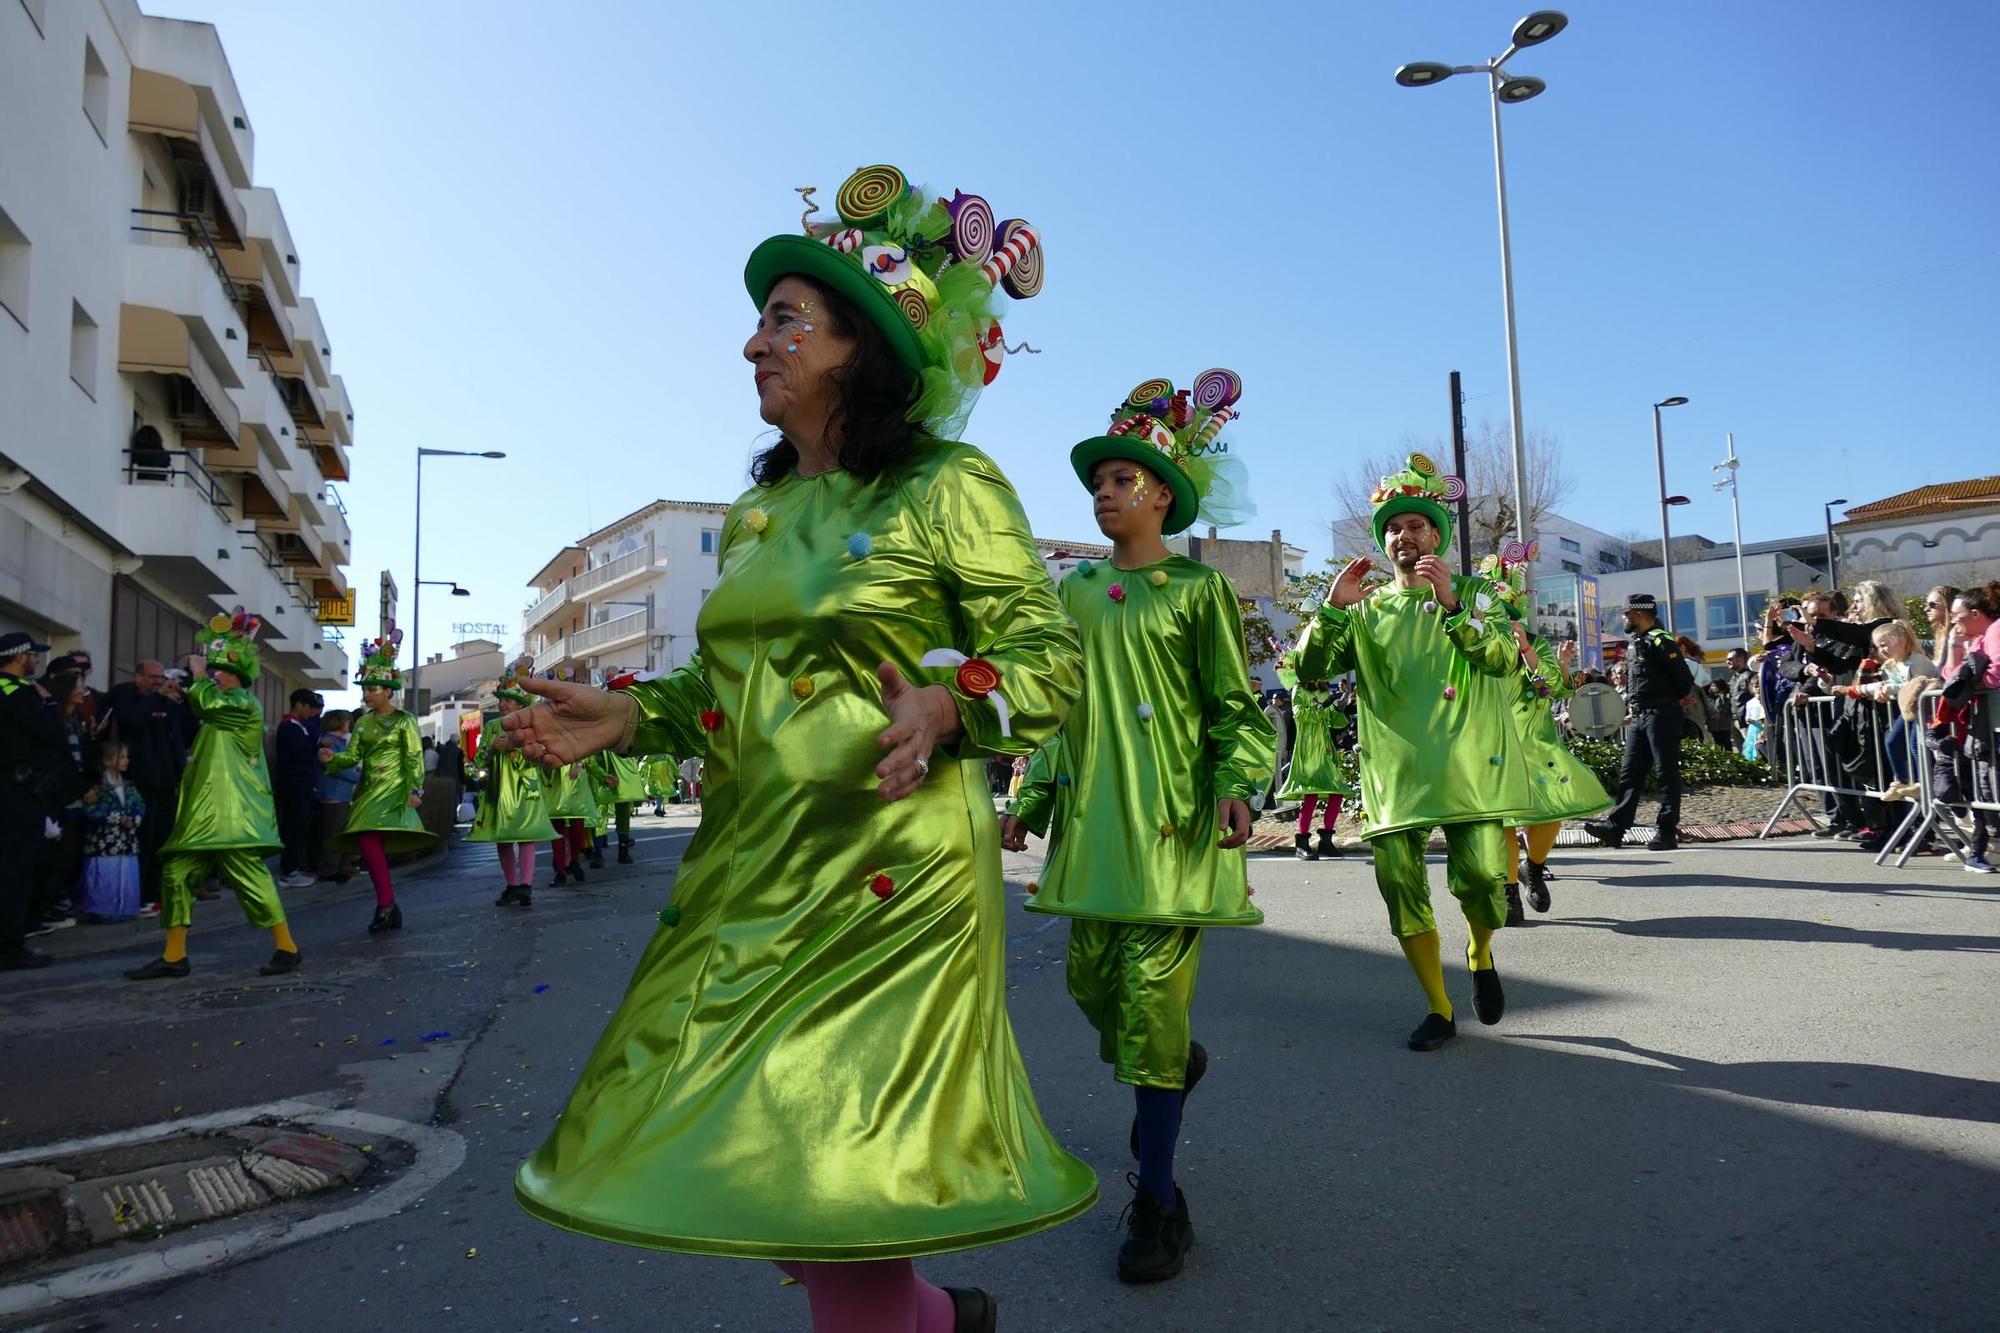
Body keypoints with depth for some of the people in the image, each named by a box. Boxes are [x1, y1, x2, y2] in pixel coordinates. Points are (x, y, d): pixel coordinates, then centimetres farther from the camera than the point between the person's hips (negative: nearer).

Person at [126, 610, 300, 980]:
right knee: (176, 873, 6)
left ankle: (286, 947, -6)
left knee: (249, 876, -13)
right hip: (205, 812, 10)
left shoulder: (244, 703, -8)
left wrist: (198, 675, -1)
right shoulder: (221, 711, 22)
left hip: (233, 813, -10)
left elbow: (202, 700, -20)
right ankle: (174, 956, 12)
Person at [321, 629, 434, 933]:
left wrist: (414, 790, -16)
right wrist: (332, 758, -11)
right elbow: (353, 755, 8)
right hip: (368, 789, 7)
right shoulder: (363, 722, 13)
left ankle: (385, 903, -13)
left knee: (368, 840, -21)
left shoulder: (404, 720, -5)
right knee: (372, 846, 5)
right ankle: (390, 907, 13)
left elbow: (415, 758, -8)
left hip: (392, 790, -7)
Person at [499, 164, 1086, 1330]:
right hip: (753, 869, 7)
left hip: (888, 874, -7)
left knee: (832, 1187, -2)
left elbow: (1051, 654, -8)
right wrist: (631, 718, 4)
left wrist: (948, 707, -26)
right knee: (739, 1160, 12)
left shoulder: (950, 487, -5)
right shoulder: (756, 513, 14)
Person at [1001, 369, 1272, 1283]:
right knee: (1091, 977, 8)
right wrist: (1030, 802, 13)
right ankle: (1178, 1064, 42)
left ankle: (1158, 1200, 6)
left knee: (1152, 986, -7)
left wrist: (1238, 786, -18)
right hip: (1091, 814, 5)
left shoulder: (1197, 588, -1)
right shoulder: (1076, 591, 13)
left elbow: (1238, 707, -2)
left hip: (1170, 814, -5)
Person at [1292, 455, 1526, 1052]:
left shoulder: (1472, 595, 11)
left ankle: (1481, 953, 21)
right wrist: (1333, 607, -9)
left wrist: (1451, 605, -17)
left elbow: (1505, 658, -7)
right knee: (1400, 883, -3)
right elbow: (1310, 668, 3)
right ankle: (1439, 1009, 14)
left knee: (1482, 874, -14)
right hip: (1395, 772, 2)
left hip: (1469, 766, -1)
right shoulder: (1366, 610, 14)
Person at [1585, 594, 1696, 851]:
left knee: (1667, 772, -3)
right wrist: (1632, 710, 14)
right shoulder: (1635, 644, 17)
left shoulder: (1661, 641, -12)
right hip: (1639, 717, 9)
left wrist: (1668, 703, -1)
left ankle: (1667, 832, 1)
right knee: (1630, 772, 6)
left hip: (1661, 716, -9)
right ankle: (1616, 826, 6)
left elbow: (1685, 681, -13)